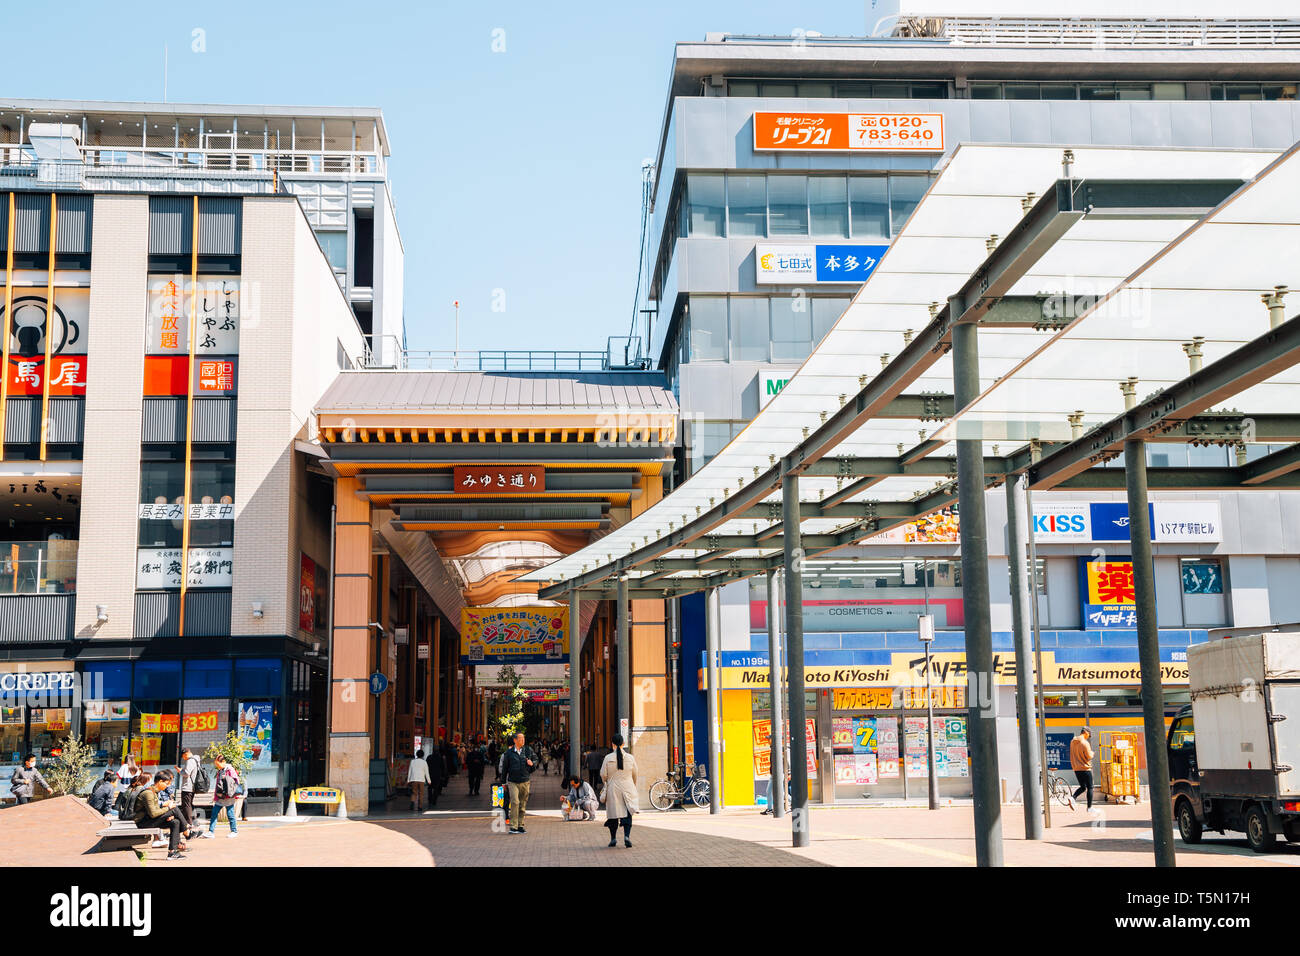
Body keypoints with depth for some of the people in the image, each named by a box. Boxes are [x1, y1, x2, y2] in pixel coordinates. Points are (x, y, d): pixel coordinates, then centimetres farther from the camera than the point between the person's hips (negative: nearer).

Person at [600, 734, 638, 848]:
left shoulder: (608, 758, -8)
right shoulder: (630, 758, -3)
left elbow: (603, 775, -2)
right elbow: (635, 774, 8)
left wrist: (607, 782, 20)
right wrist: (633, 786, 27)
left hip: (613, 789, 0)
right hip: (627, 789, 0)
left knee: (613, 814, 10)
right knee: (627, 814, 2)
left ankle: (613, 838, 16)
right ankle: (627, 836, -16)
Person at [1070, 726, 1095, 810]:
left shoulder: (1072, 742, 6)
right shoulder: (1084, 743, -18)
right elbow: (1089, 756, -15)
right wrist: (1092, 753, 5)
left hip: (1076, 769, 7)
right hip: (1085, 768, -7)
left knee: (1083, 787, 16)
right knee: (1090, 788, 7)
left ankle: (1073, 797, -7)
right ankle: (1089, 807, 10)